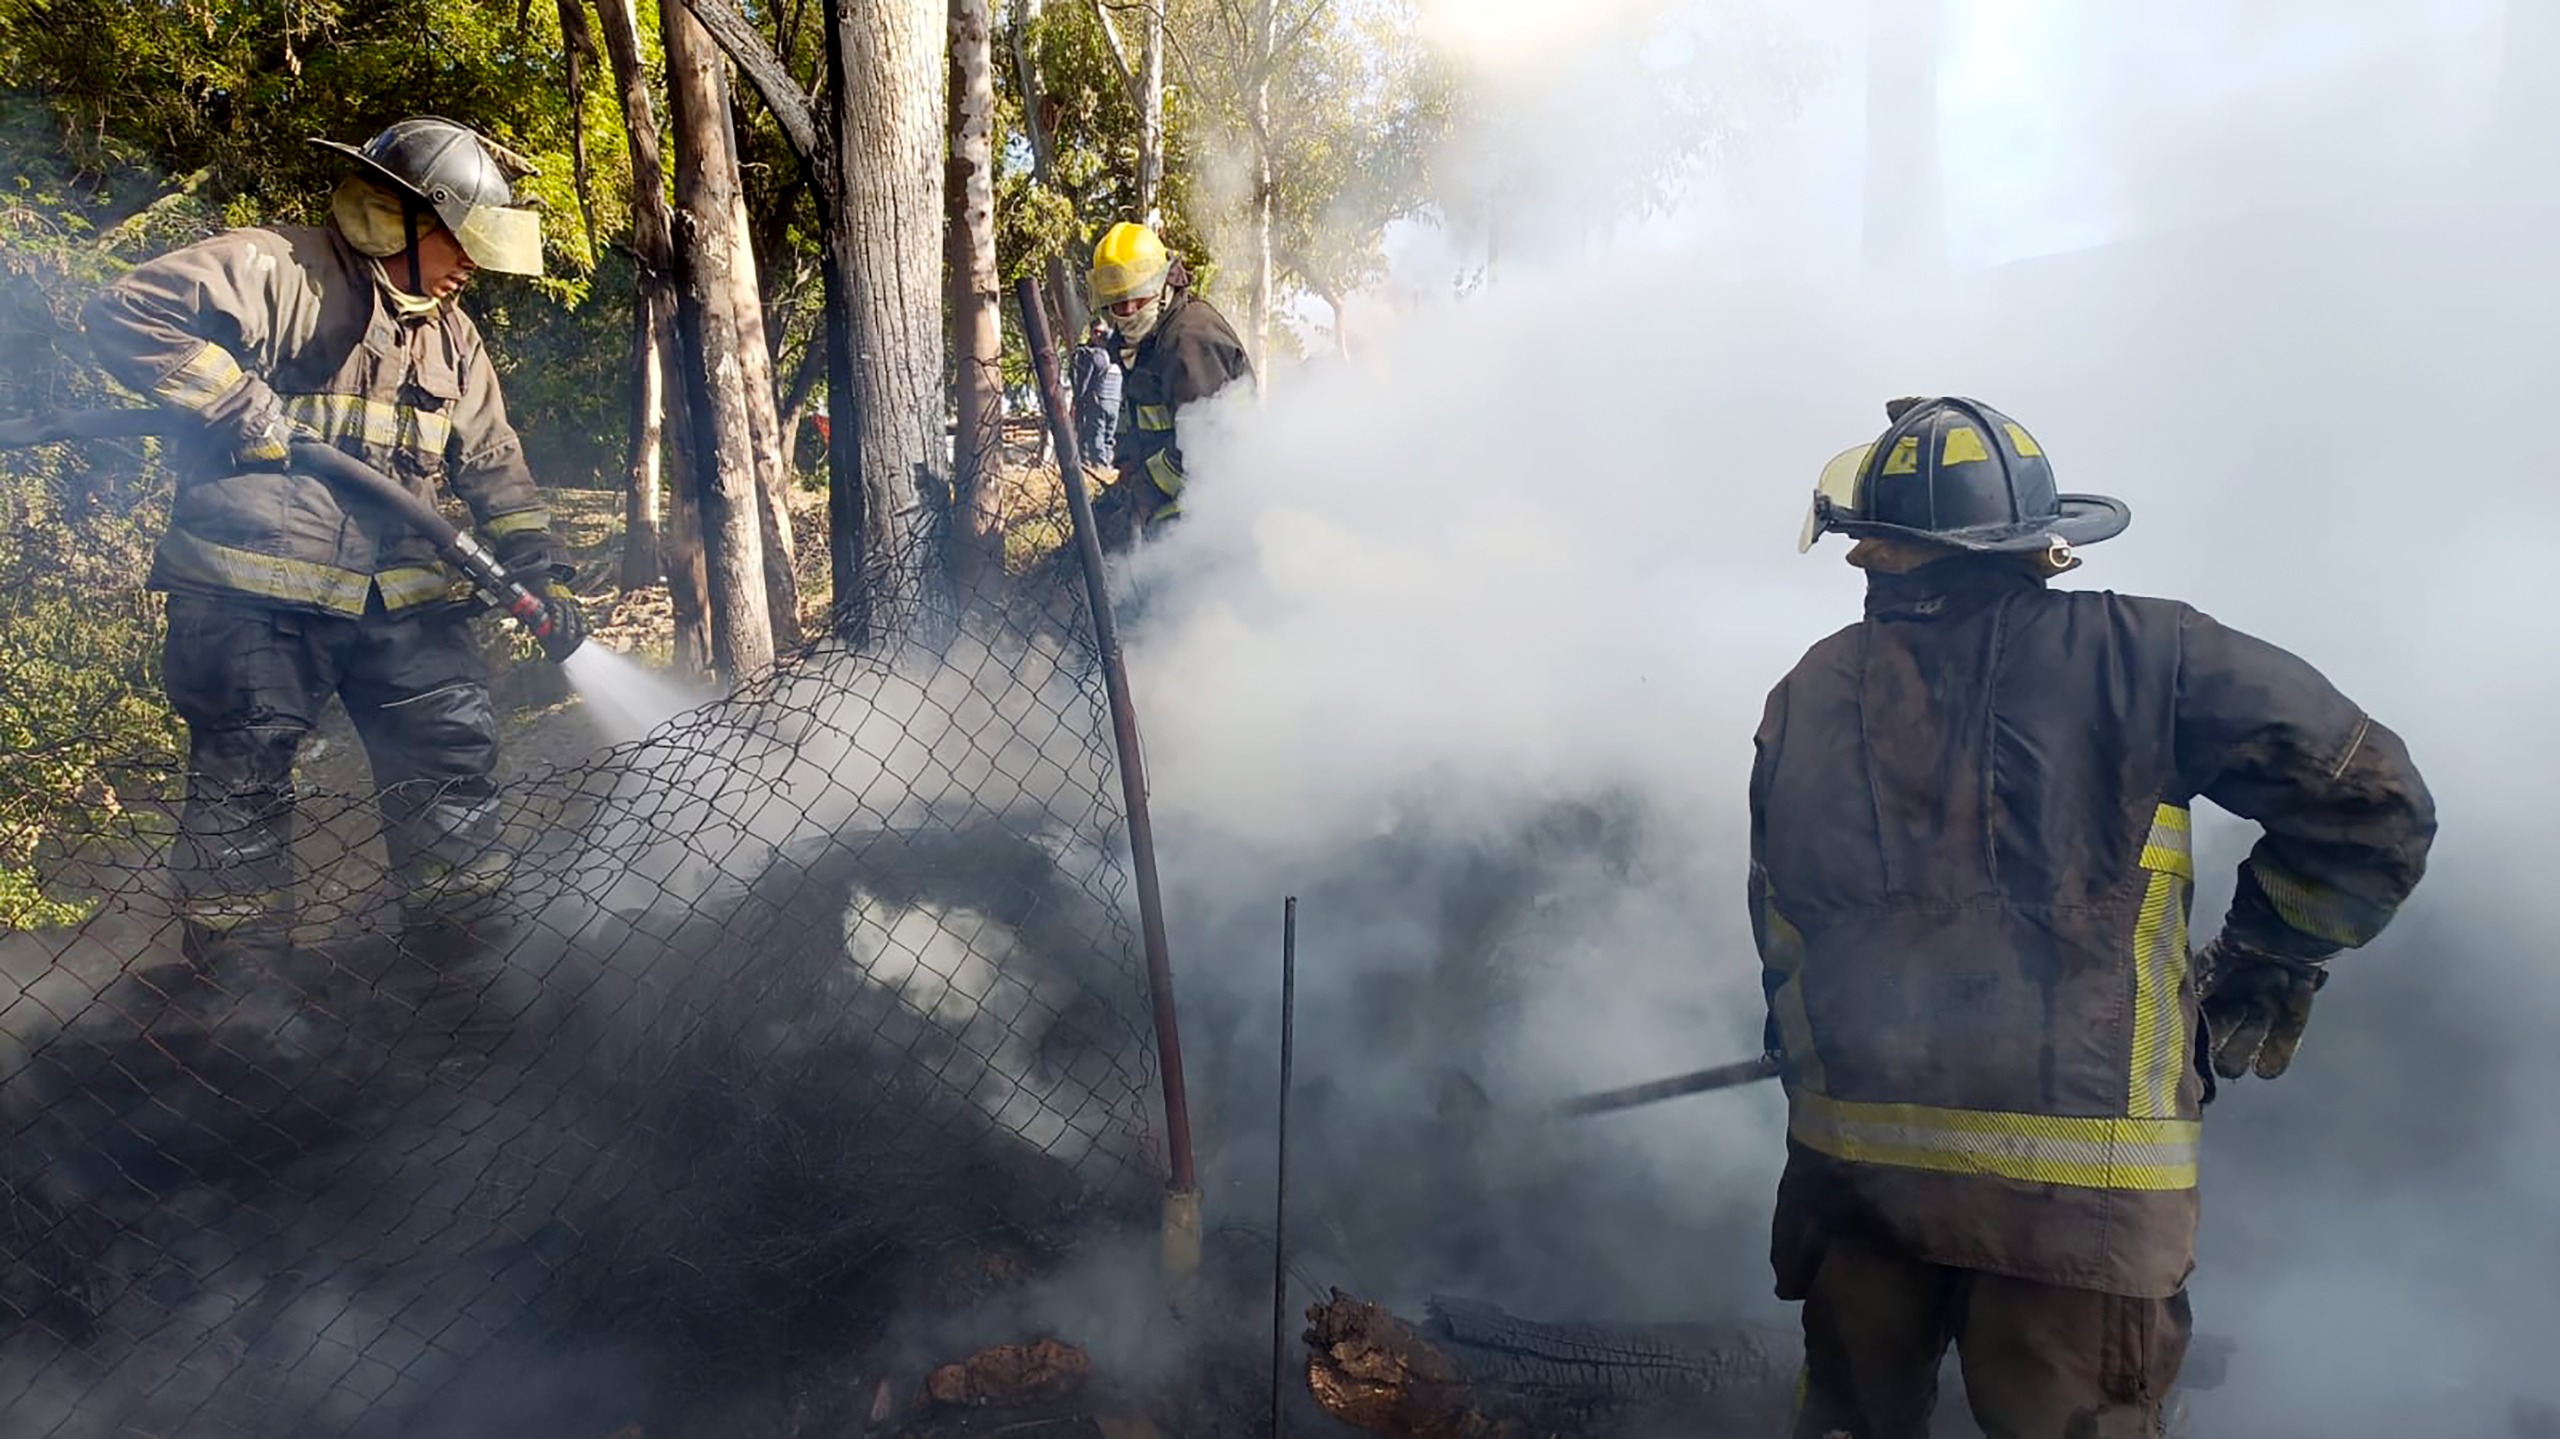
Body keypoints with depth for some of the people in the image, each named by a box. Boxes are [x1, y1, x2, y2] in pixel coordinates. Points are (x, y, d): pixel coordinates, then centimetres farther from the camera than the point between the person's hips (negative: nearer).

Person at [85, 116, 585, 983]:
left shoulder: (450, 336, 16)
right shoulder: (276, 271, -6)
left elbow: (492, 463, 15)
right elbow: (131, 314, -16)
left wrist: (537, 568, 4)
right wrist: (243, 407, -19)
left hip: (404, 599, 6)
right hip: (255, 593, -6)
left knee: (455, 755, 5)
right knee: (242, 777, 3)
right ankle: (237, 977, 16)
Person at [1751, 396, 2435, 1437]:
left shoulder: (1807, 696, 5)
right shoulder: (2134, 652, -4)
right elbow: (2371, 804, -3)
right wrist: (2256, 971, 9)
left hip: (1851, 1159, 3)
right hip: (2078, 1185, -2)